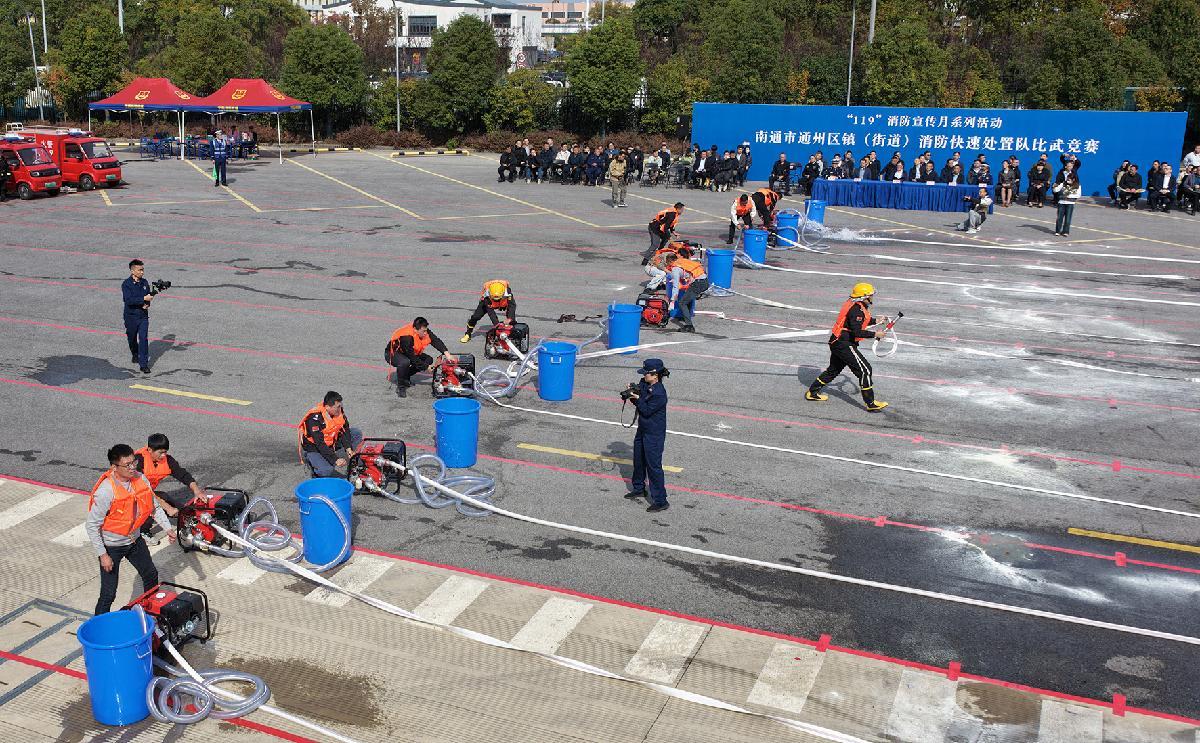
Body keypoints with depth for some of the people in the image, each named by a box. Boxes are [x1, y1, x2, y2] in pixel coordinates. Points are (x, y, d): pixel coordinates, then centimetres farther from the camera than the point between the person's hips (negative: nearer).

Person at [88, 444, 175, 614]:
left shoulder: (140, 479, -11)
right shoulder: (105, 492, -30)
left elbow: (154, 506, 4)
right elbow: (91, 526, -23)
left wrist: (167, 528, -4)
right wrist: (102, 555, -22)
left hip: (134, 540, 7)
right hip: (112, 546, -7)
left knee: (151, 575, 22)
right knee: (108, 594, -5)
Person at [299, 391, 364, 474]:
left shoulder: (339, 411, -11)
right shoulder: (314, 418, -30)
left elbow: (345, 430, -2)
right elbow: (320, 444, -32)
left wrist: (348, 448, -17)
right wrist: (335, 460, -37)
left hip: (331, 444, 7)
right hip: (314, 449, -7)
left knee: (357, 433, -3)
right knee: (327, 471, -32)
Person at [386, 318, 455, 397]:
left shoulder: (424, 332, -17)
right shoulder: (406, 337, -37)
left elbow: (436, 341, -22)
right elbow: (412, 358, -33)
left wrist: (447, 355, -35)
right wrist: (427, 367, -29)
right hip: (392, 353, -8)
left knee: (428, 359, -5)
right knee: (405, 362, -40)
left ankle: (406, 377, 8)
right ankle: (400, 387, -19)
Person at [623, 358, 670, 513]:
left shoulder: (659, 393, -26)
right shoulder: (644, 384, 0)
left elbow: (647, 411, -21)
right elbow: (640, 403, 8)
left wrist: (637, 398, -21)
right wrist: (632, 394, -10)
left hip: (654, 434, -10)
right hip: (642, 430, 10)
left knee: (654, 466, -6)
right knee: (639, 461, 24)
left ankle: (660, 501, -1)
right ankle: (639, 489, 44)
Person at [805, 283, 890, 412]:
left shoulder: (853, 304, 9)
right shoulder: (856, 309, -21)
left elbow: (860, 322, 24)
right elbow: (857, 332, -26)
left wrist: (878, 321, 19)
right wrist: (875, 334, -18)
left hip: (837, 342, 10)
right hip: (844, 344, -10)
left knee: (834, 369, 23)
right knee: (864, 369, -8)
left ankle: (812, 392, 34)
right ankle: (871, 404, -6)